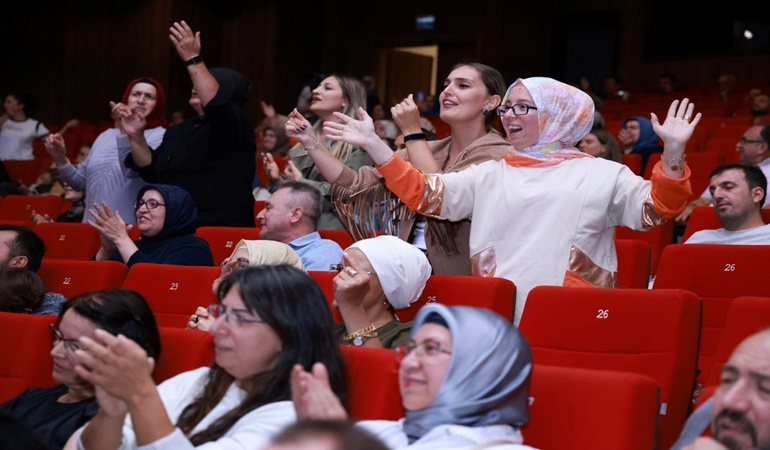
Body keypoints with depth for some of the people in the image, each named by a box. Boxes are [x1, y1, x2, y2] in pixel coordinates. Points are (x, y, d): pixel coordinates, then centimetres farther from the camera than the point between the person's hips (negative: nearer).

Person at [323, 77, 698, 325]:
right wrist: (374, 145, 5)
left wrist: (673, 153, -16)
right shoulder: (491, 174, 17)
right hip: (497, 321, 3)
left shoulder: (599, 173, 9)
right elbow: (423, 193, 12)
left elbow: (655, 209, 0)